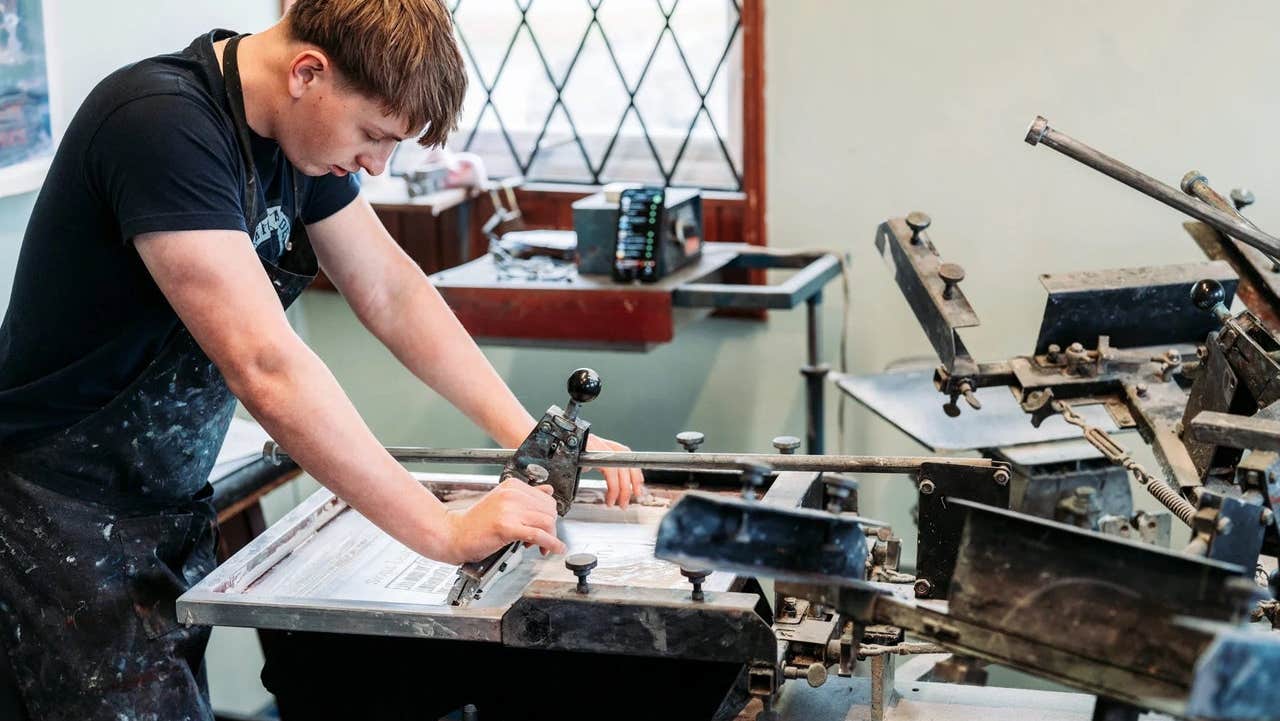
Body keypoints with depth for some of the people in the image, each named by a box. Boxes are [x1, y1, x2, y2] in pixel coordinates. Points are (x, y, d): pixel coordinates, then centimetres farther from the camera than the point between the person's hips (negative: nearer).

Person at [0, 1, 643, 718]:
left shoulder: (299, 127, 0)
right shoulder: (162, 125, -28)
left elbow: (391, 291, 7)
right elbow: (267, 368, -34)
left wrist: (534, 439, -1)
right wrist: (447, 532, -30)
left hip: (169, 502, 8)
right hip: (60, 517, -8)